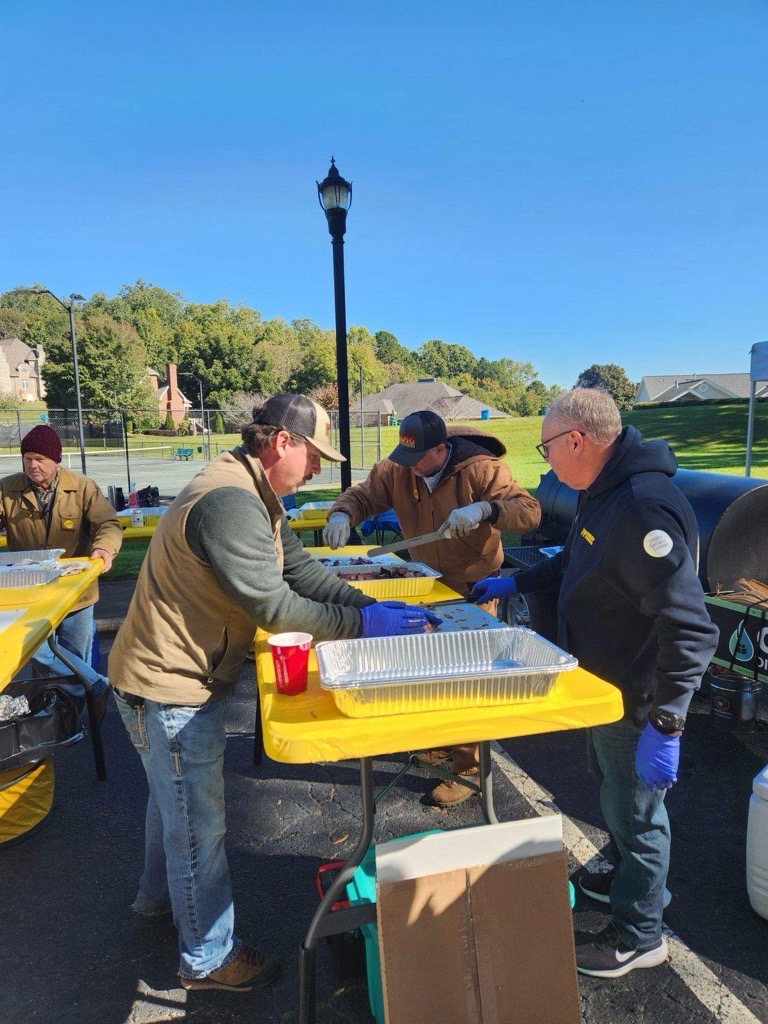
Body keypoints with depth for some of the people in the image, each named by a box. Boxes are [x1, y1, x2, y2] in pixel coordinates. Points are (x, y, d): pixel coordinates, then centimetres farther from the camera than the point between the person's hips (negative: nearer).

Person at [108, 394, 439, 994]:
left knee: (176, 798, 30)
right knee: (200, 824, 8)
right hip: (172, 686, -11)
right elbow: (271, 604, -31)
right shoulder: (228, 502, -29)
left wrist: (371, 606, -8)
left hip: (180, 675, 11)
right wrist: (359, 624, -24)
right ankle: (208, 957, 30)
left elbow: (300, 567, 3)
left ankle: (160, 894, 55)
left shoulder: (255, 496, 6)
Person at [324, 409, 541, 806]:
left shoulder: (482, 470, -23)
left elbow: (530, 511, -26)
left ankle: (468, 767, 16)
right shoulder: (396, 470, -9)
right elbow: (361, 495, 0)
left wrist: (484, 509, -45)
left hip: (474, 589, -6)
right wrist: (342, 515, -23)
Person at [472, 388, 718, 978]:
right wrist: (513, 584, 16)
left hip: (636, 702, -9)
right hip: (605, 686, 10)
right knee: (613, 792, 28)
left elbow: (690, 630, -33)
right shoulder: (604, 492, 2)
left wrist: (664, 726, -31)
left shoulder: (644, 509, -32)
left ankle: (638, 936, 35)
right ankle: (632, 880, 53)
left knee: (635, 813, 12)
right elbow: (577, 563, 19)